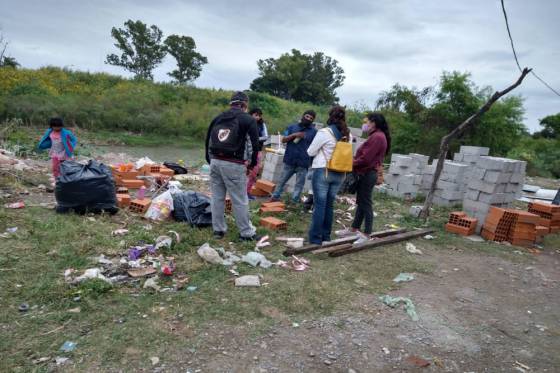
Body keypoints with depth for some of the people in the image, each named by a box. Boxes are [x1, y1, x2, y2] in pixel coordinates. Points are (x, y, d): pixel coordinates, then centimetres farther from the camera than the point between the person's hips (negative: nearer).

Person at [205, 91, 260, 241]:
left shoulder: (218, 117, 16)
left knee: (217, 198, 14)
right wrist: (252, 164, 7)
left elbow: (207, 141, 16)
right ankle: (246, 233, 11)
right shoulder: (248, 119, 0)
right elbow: (255, 144, -5)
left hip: (215, 161, 5)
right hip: (233, 164, -5)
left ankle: (218, 230, 23)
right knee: (240, 200, 3)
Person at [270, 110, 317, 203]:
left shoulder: (314, 132, 4)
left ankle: (294, 201, 12)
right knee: (282, 180, 10)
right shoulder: (292, 127, 8)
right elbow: (283, 140, 3)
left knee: (299, 183, 4)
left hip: (303, 163, -1)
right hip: (290, 160, 1)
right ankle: (275, 197, 22)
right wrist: (294, 135, -13)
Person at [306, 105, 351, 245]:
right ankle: (326, 236, 22)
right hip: (339, 174, 5)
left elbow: (310, 152, -4)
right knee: (329, 205, 14)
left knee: (319, 204, 1)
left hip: (323, 171, -5)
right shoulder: (347, 134, 5)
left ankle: (316, 237, 6)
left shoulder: (324, 132, -12)